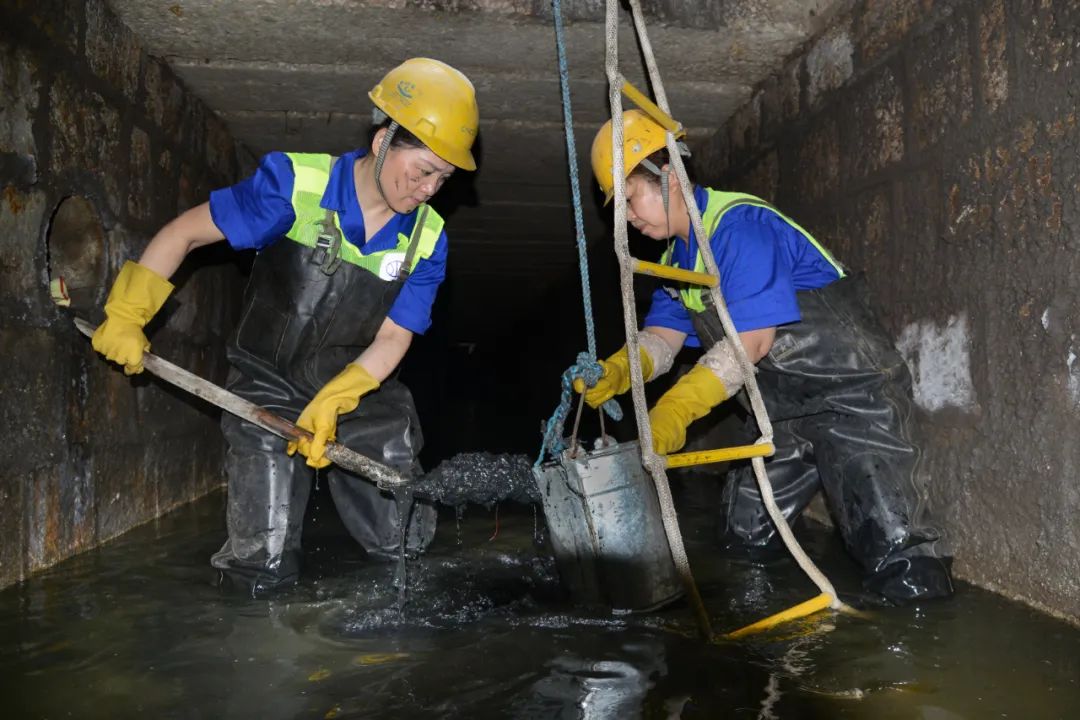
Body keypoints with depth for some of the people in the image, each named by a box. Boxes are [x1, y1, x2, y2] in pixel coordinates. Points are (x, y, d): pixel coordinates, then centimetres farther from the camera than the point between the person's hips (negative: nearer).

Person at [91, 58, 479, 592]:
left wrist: (333, 401, -24)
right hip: (269, 387, -2)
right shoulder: (297, 182, -18)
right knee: (263, 570, -6)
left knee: (405, 548, 5)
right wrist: (126, 315, -7)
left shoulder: (426, 241, -10)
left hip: (363, 391, 3)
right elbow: (186, 232, -9)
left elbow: (392, 339, -9)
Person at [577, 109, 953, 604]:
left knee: (901, 574, -13)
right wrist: (616, 372, -18)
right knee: (743, 538, 14)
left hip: (853, 392, -9)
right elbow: (662, 337, 3)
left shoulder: (740, 226, -21)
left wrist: (675, 409, -27)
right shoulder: (677, 256, 10)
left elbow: (751, 341, -26)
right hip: (785, 409, 9)